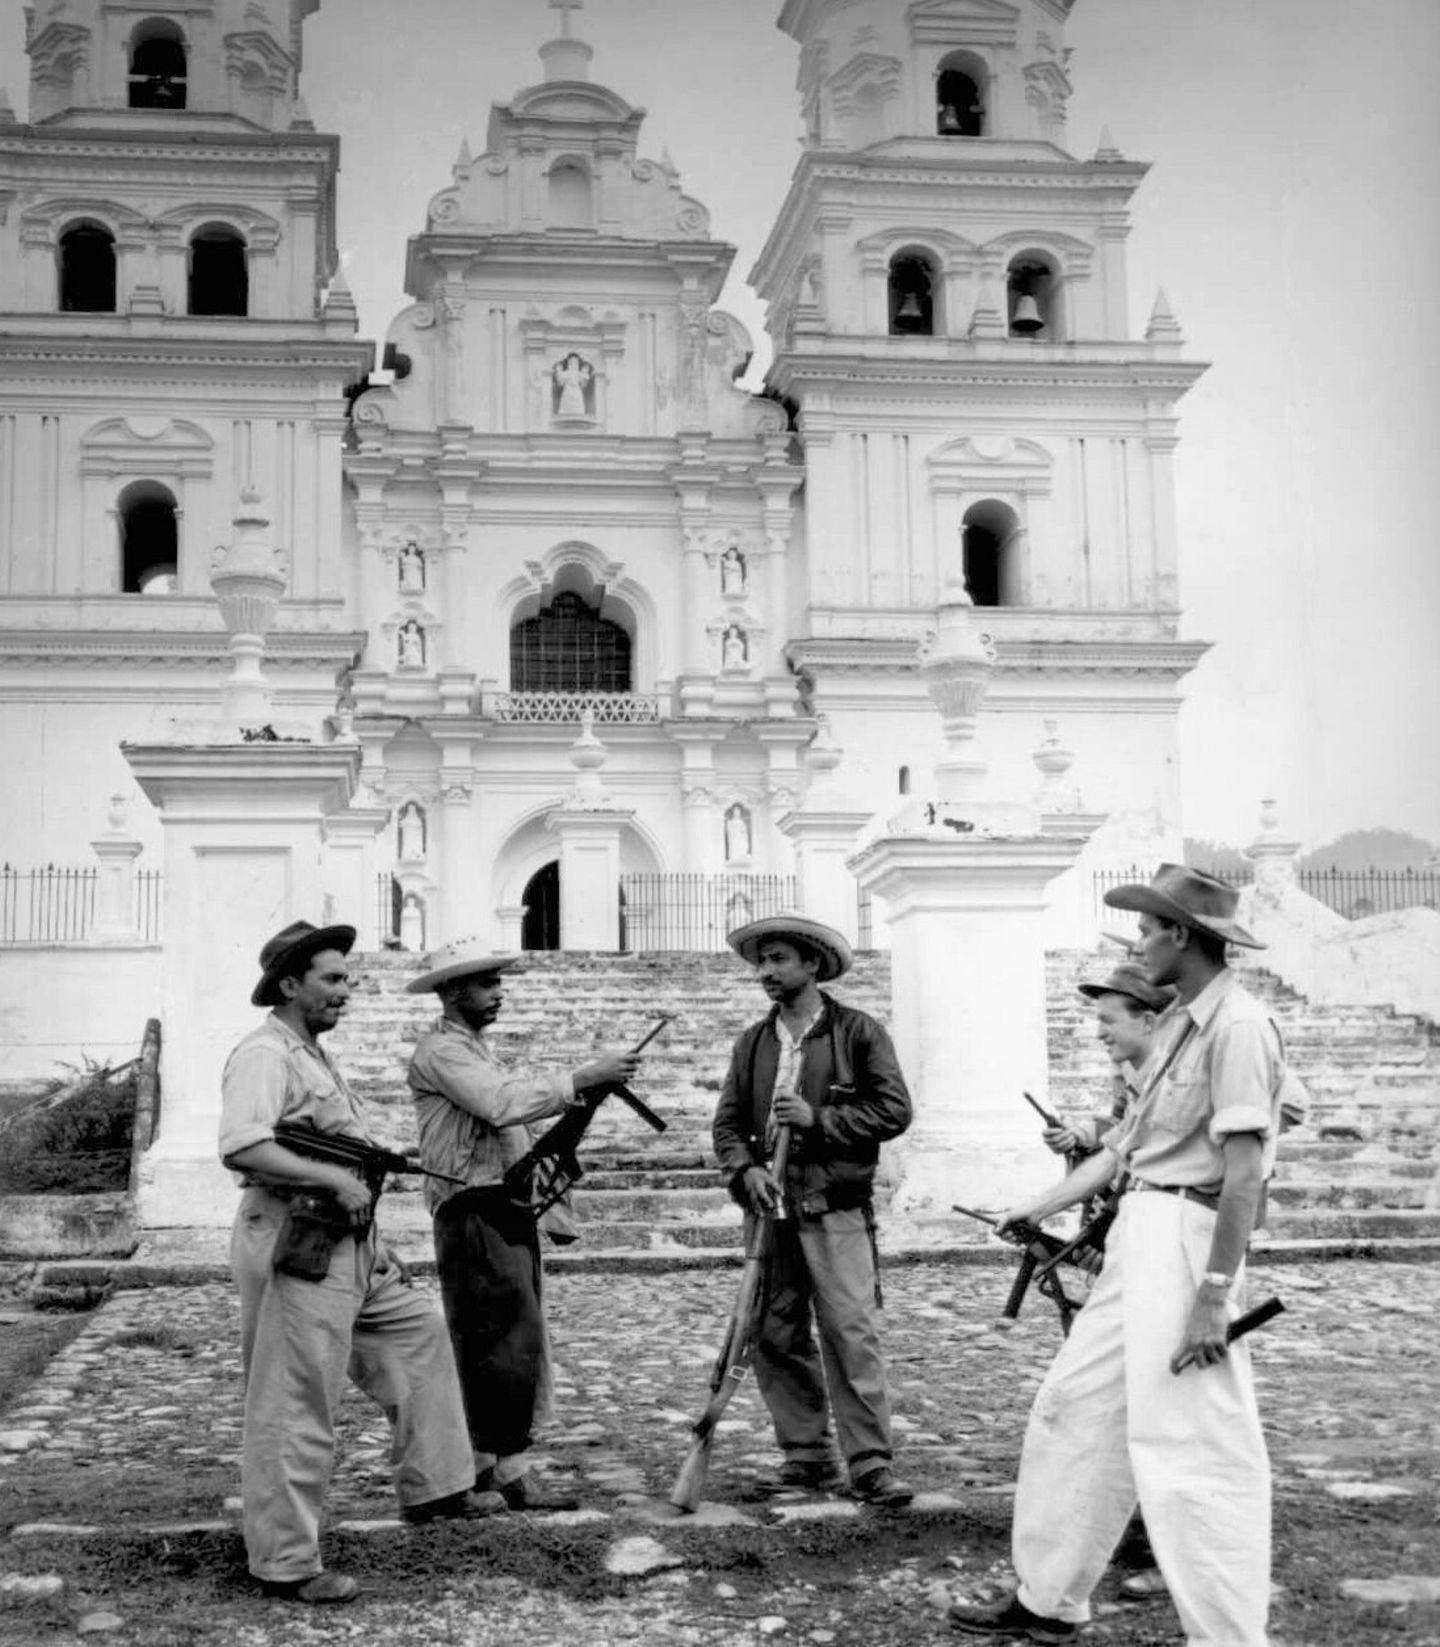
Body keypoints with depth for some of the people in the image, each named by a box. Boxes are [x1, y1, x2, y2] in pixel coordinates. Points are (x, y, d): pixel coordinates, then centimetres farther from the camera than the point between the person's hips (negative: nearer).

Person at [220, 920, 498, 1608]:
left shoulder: (315, 1055, 17)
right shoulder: (264, 1055, -15)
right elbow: (241, 1149, -29)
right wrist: (336, 1179, -24)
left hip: (348, 1246, 10)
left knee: (419, 1332, 18)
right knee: (295, 1410, -4)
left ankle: (432, 1488, 27)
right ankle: (286, 1564, 6)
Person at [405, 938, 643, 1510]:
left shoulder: (477, 1050, 23)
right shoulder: (442, 1050, -10)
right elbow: (504, 1104, -24)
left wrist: (585, 1089, 5)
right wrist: (584, 1077, -25)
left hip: (506, 1209, 10)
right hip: (474, 1211, -10)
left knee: (488, 1343, 13)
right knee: (512, 1338, -12)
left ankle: (478, 1460, 21)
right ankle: (511, 1468, -9)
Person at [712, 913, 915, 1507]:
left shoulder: (859, 1033, 1)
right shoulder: (752, 1043, 14)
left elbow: (894, 1110, -4)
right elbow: (727, 1122, 12)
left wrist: (818, 1119, -12)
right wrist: (745, 1169, -7)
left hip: (836, 1210, -5)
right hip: (770, 1209, 5)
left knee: (851, 1333, -10)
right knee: (775, 1335, 6)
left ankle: (870, 1465, -6)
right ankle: (806, 1456, 17)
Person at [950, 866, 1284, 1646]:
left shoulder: (1237, 1025, -16)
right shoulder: (1178, 1023, 13)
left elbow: (1244, 1172, -20)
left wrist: (1214, 1295, -23)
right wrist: (1037, 1209, 20)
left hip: (1185, 1234, -10)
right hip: (1136, 1230, 10)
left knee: (1191, 1443, -8)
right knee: (1075, 1408, 16)